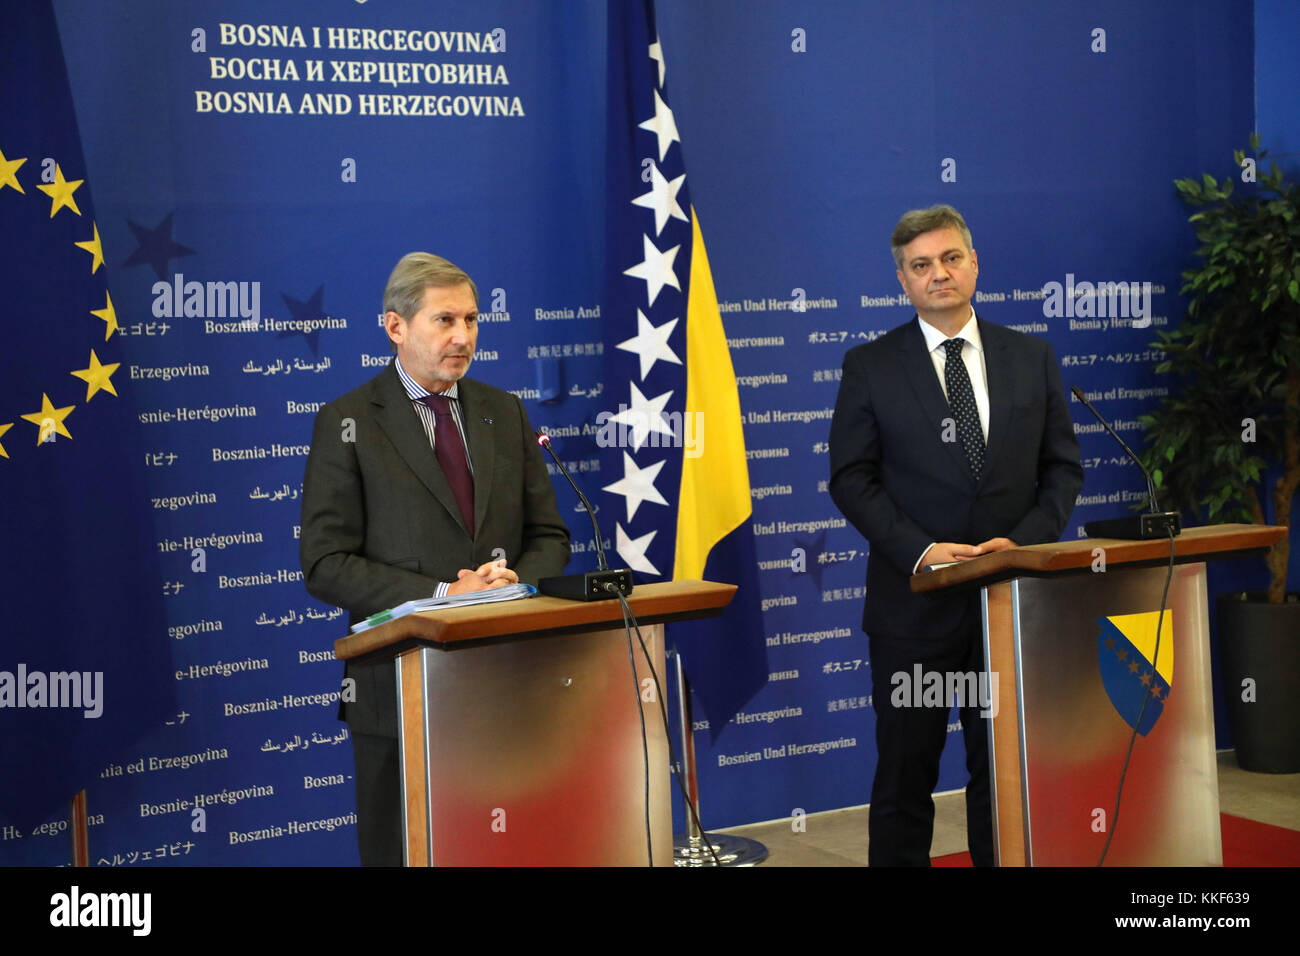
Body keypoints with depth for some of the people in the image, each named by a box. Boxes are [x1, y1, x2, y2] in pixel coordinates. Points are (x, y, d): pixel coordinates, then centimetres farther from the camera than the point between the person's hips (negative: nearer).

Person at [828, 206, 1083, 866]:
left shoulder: (1032, 359, 8)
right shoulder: (869, 366, 0)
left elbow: (1063, 466, 8)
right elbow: (851, 478, -3)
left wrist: (1025, 541, -10)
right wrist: (919, 550, -16)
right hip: (913, 600, -2)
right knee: (905, 770, 5)